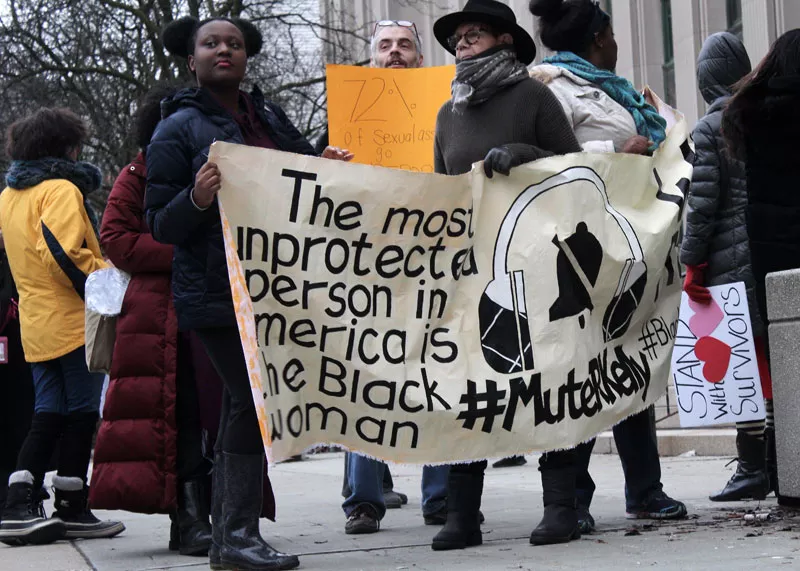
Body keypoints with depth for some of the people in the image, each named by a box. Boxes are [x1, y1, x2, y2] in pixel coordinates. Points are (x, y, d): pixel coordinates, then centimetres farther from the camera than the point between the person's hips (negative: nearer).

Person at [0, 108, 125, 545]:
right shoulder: (61, 189, -11)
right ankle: (72, 509, 6)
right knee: (81, 414, 2)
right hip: (74, 321, -8)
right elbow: (65, 253, -23)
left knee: (48, 415, 10)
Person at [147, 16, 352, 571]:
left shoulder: (269, 117, 16)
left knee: (244, 405, 8)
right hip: (217, 291, -6)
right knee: (253, 399, -13)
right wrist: (197, 199, -24)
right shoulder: (179, 129, -2)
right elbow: (161, 224, -4)